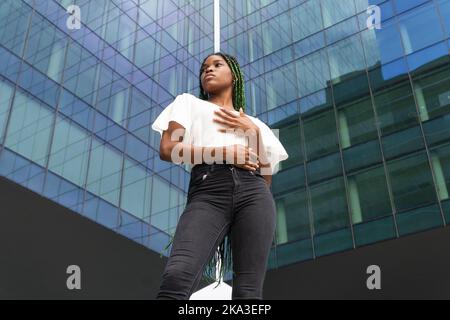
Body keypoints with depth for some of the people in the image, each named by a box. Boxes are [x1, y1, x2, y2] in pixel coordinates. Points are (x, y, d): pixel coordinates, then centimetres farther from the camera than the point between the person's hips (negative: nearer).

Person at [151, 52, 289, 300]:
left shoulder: (255, 122, 32)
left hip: (253, 195, 3)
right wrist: (224, 153, 0)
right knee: (176, 277, -29)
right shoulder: (189, 103, 26)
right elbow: (168, 149, 8)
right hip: (207, 194, -2)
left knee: (248, 291, -14)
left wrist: (254, 133, 8)